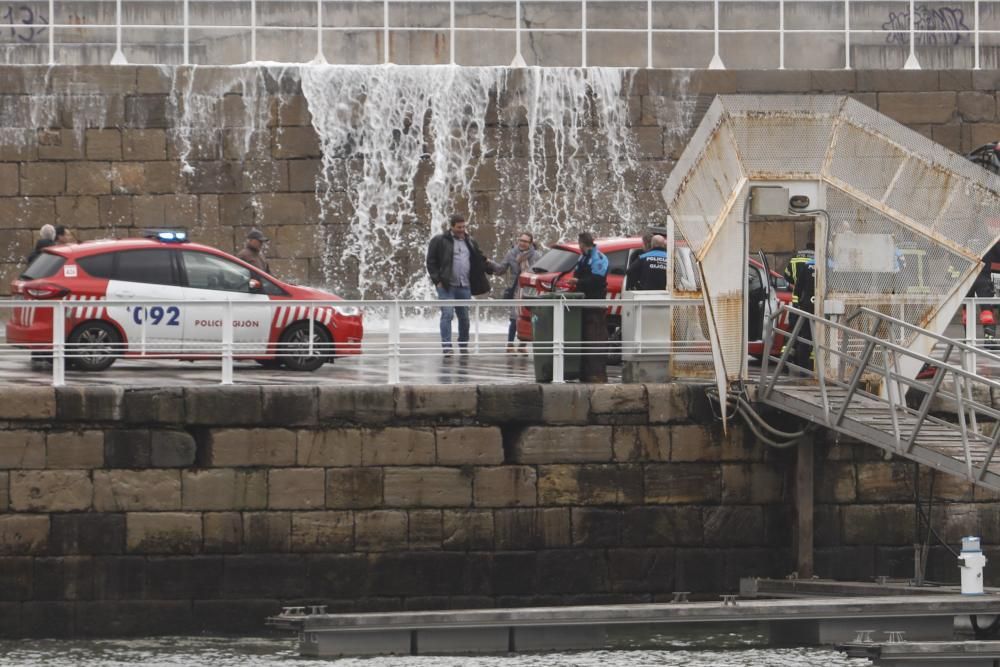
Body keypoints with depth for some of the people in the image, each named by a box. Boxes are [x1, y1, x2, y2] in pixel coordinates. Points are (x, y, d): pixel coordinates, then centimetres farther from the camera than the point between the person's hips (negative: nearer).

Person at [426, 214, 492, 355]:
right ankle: (446, 347, -12)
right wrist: (437, 280, -9)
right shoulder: (440, 241, -2)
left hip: (464, 287, 5)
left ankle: (464, 346, 23)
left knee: (464, 317, 9)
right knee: (447, 314, -12)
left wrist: (491, 267, 2)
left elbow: (480, 260, 19)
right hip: (446, 286, -5)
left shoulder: (469, 243, 15)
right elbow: (431, 262, -2)